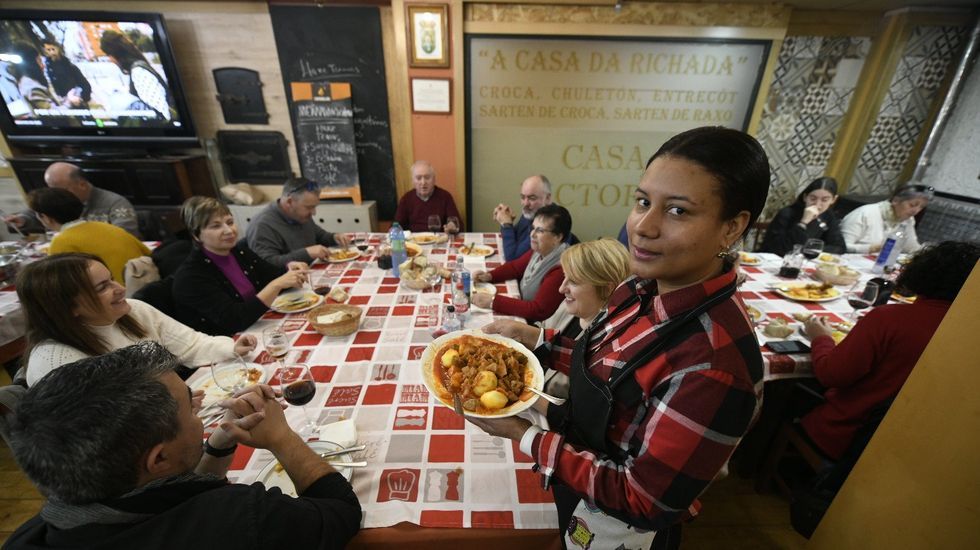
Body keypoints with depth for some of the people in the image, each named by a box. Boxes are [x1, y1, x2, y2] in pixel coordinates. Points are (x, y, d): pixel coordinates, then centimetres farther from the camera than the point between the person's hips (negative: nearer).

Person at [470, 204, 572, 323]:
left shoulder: (561, 269, -30)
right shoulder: (540, 250, -4)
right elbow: (516, 266, 12)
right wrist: (490, 276, -5)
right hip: (523, 312, 7)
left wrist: (493, 301, -30)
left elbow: (538, 311, -31)